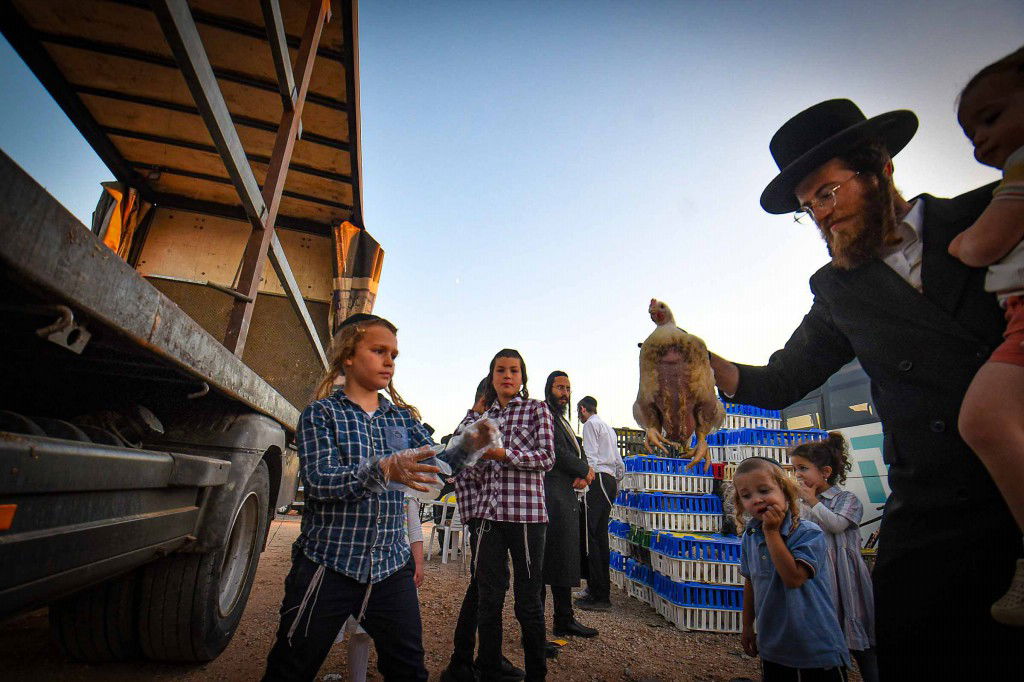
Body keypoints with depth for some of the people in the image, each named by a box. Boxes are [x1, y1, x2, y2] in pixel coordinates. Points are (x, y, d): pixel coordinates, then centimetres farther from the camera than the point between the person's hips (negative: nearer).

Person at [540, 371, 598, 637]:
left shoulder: (562, 420, 21)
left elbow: (579, 454, 18)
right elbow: (555, 453, -19)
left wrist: (581, 476, -3)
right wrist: (585, 471, -7)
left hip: (567, 498, 10)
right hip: (553, 498, -10)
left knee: (565, 560, 14)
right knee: (558, 559, -3)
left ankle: (565, 620, 25)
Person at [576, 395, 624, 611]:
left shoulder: (590, 424, -1)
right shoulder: (608, 427, 25)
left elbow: (591, 457, -14)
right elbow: (620, 463, 24)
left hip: (598, 479, -10)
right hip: (611, 481, 10)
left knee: (589, 535, -12)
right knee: (601, 535, 11)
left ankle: (599, 595, -13)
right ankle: (602, 590, 15)